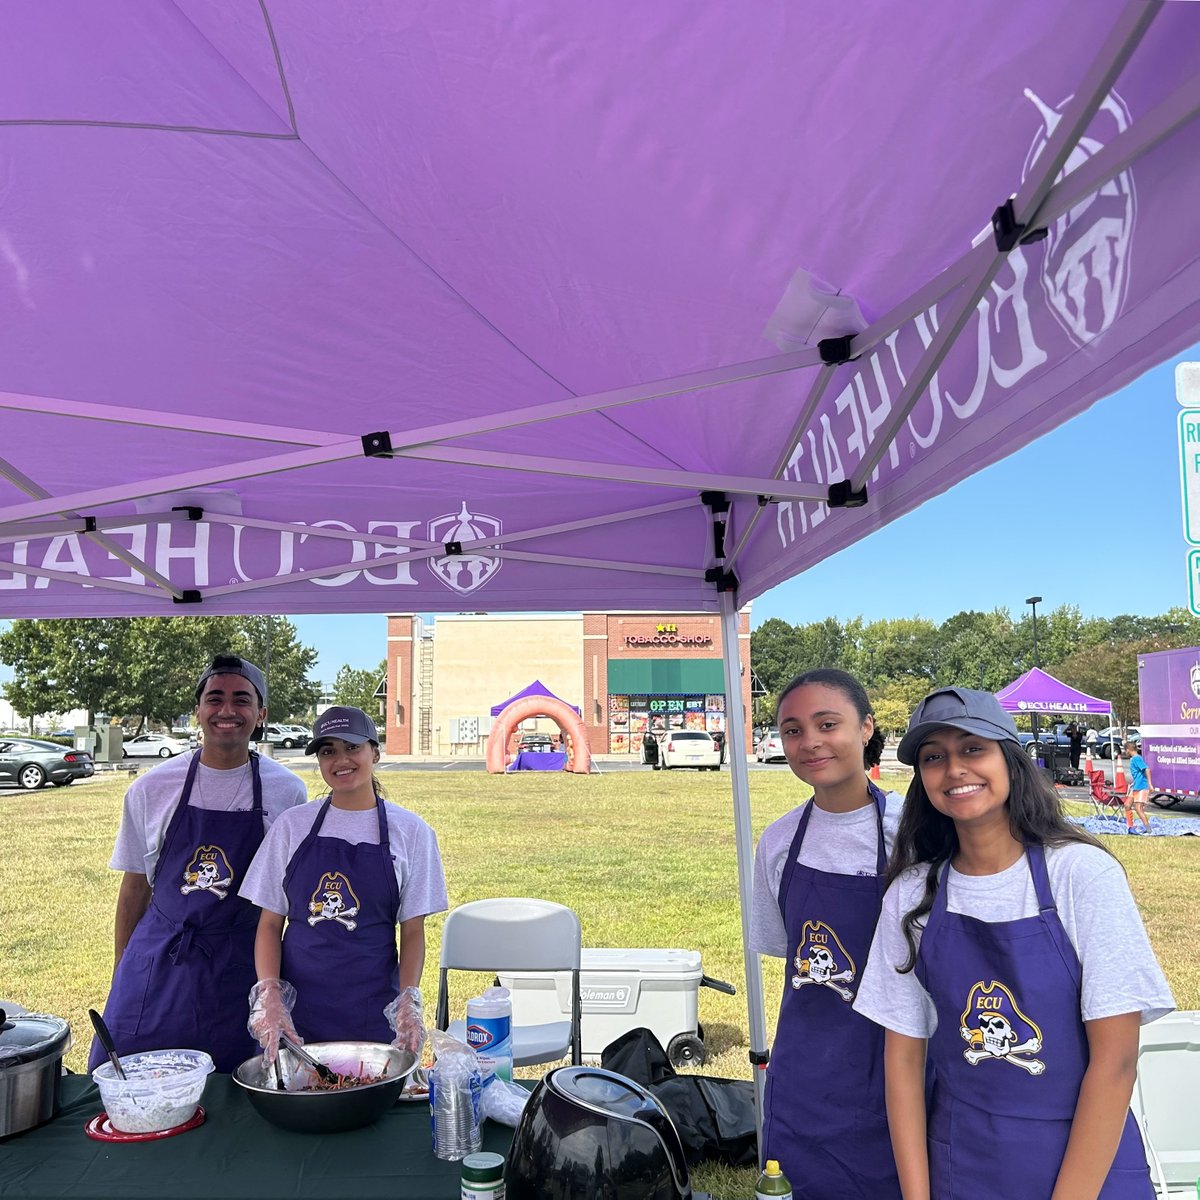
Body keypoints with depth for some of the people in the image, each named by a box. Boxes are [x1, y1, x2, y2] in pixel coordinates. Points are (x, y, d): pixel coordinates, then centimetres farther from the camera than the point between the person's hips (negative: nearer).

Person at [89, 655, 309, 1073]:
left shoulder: (287, 791, -5)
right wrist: (121, 973, 10)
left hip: (243, 968, -1)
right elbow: (135, 887, 8)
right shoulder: (151, 788, -2)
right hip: (158, 961, 1)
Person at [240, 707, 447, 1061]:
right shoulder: (292, 826, 2)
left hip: (374, 1012, -1)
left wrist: (409, 1002, -12)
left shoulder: (411, 831, -1)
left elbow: (412, 932, 1)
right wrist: (269, 995, -10)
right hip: (295, 1008, 1)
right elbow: (270, 924, 4)